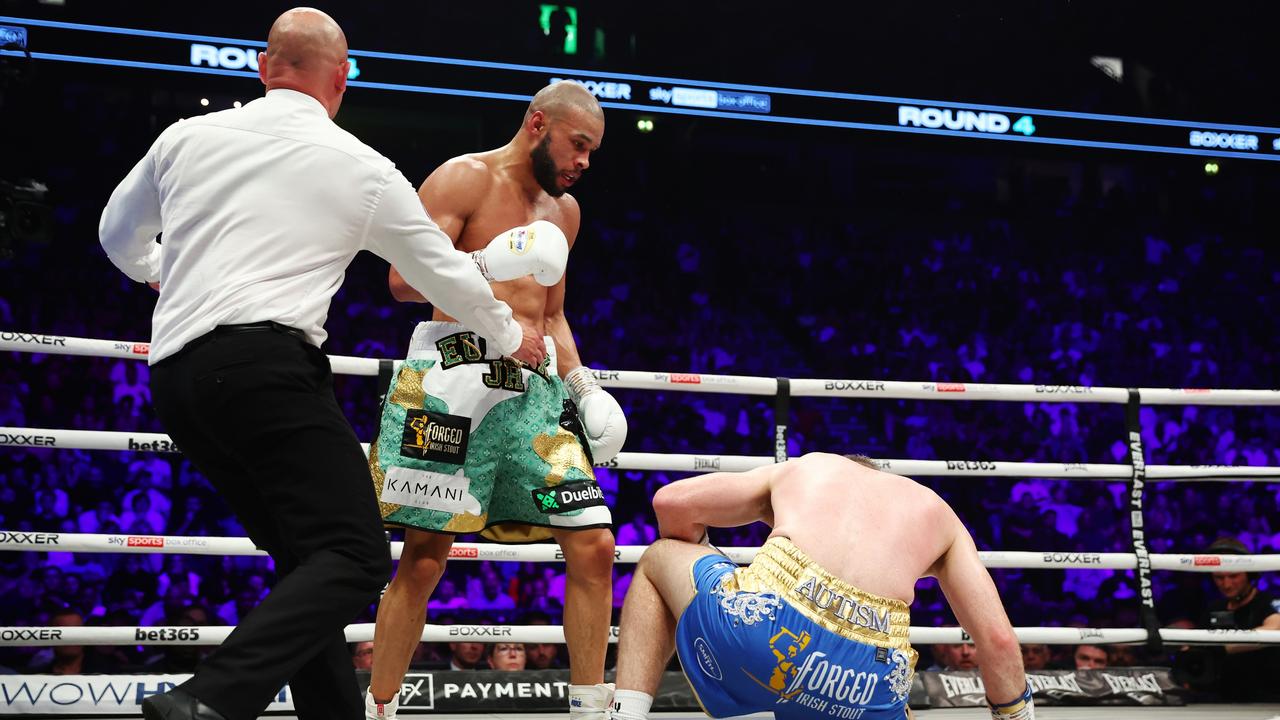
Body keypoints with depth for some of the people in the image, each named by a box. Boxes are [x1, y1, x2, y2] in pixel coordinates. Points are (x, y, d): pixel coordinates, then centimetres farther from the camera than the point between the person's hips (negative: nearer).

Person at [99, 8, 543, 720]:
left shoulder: (188, 136, 17)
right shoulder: (364, 169, 8)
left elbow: (119, 237, 33)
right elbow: (446, 273, 20)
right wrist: (512, 337, 38)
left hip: (174, 372, 7)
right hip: (265, 361, -6)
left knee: (307, 558, 15)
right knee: (356, 557, -11)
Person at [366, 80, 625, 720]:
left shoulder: (564, 210, 20)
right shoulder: (464, 179, -2)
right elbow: (404, 281, -11)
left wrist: (579, 380, 13)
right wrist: (485, 268, -25)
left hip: (536, 387, 6)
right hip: (457, 373, -6)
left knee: (593, 545, -2)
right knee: (425, 554, -6)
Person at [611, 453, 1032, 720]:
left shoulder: (803, 468, 32)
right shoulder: (938, 513, 32)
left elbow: (671, 503, 24)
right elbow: (996, 638, 22)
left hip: (761, 625, -1)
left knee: (656, 562, 30)